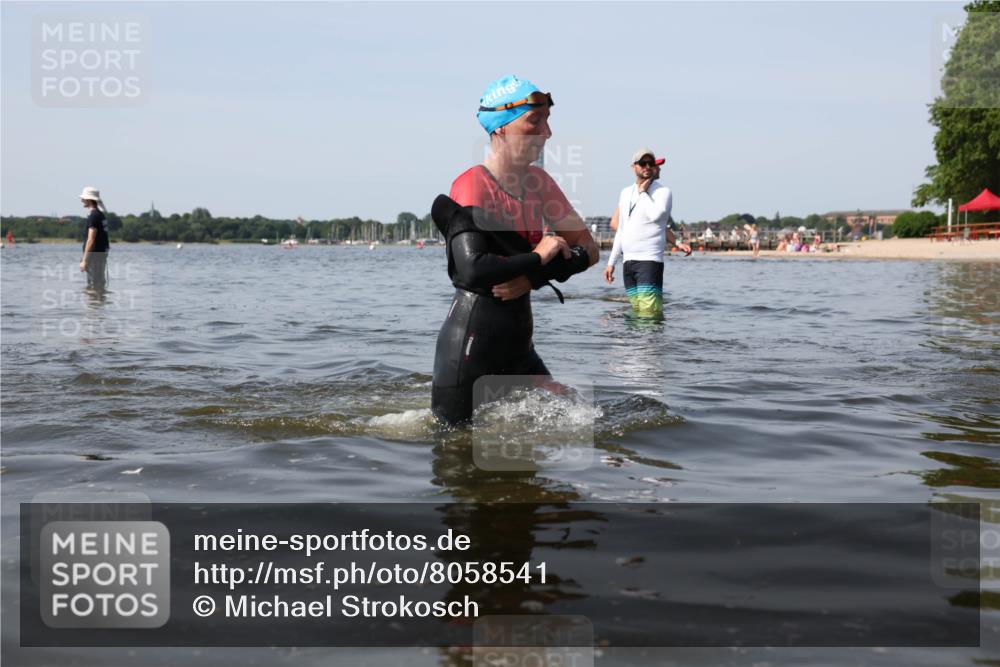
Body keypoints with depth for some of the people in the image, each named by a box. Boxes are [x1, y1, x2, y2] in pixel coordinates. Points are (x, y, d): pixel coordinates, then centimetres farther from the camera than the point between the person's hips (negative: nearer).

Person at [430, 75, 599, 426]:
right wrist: (537, 258, -16)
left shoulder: (538, 182, 7)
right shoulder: (472, 186, -15)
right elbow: (473, 269, -30)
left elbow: (589, 249, 4)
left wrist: (534, 277, -13)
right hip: (470, 340, -7)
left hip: (519, 339, 7)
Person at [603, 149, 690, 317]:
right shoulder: (626, 193, 19)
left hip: (650, 260, -6)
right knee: (636, 313, 4)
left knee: (650, 314, -18)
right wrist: (611, 262, 21)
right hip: (628, 261, 6)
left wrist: (643, 192, -5)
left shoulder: (663, 191, 1)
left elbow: (655, 215, -21)